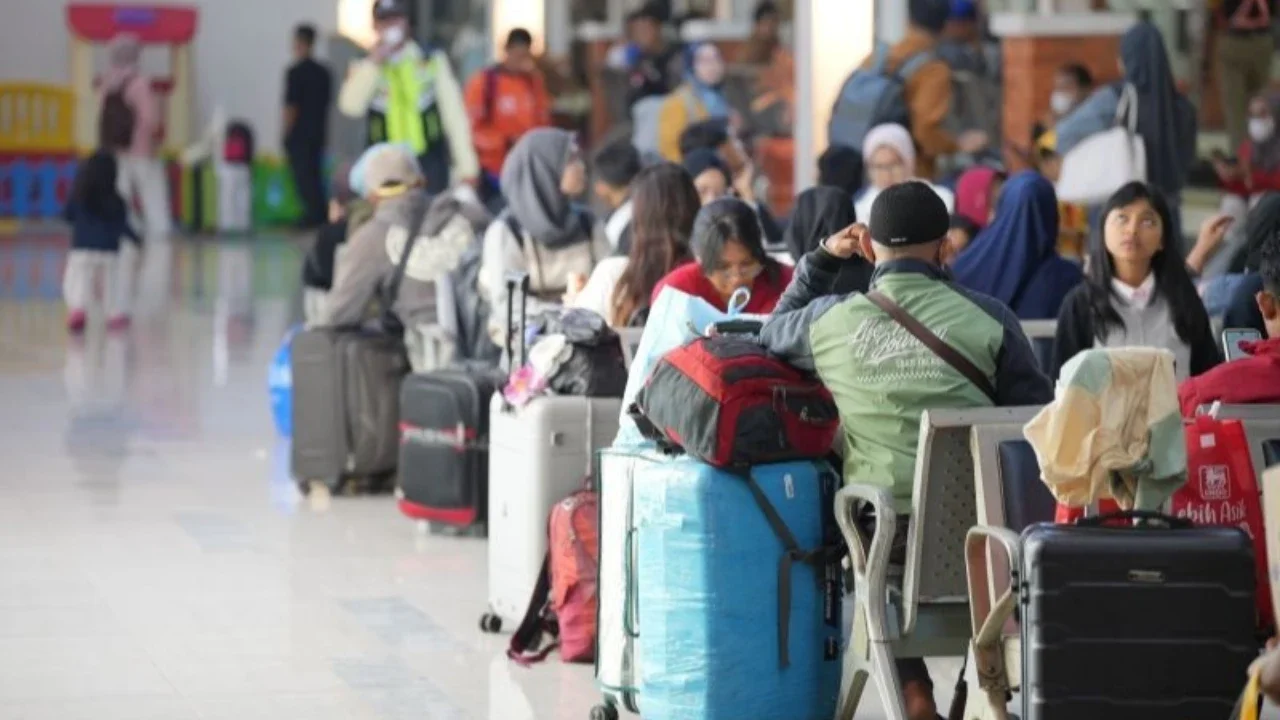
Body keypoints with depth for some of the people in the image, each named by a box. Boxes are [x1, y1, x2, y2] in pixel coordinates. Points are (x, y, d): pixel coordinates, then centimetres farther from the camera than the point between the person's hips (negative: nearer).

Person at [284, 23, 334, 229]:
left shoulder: (295, 72, -12)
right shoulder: (323, 72, 8)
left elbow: (291, 106, -13)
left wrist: (286, 133, -6)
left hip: (299, 133, -7)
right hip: (319, 132, 7)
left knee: (303, 175, -4)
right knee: (314, 174, 13)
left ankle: (313, 215, -9)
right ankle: (319, 215, 12)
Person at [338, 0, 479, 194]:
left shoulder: (434, 62, 5)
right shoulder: (365, 69, 7)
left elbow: (454, 115, 2)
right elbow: (351, 106, -11)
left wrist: (466, 167, -4)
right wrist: (375, 62, -12)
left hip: (430, 169, -1)